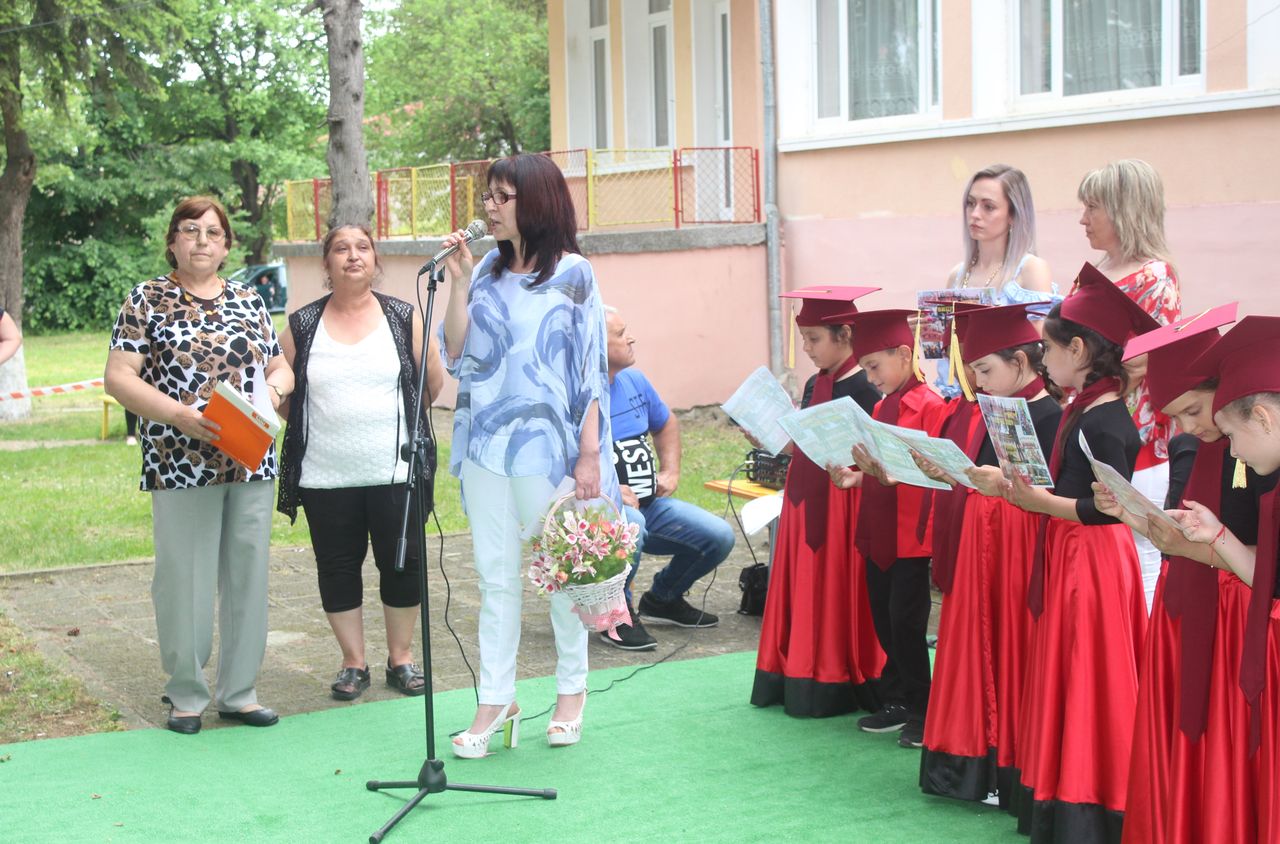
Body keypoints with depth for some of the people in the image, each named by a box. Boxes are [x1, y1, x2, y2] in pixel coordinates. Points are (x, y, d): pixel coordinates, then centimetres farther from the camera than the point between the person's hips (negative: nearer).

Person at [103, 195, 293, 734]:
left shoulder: (249, 301, 14)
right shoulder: (147, 300, 1)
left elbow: (281, 367, 18)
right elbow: (119, 377, -5)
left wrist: (273, 389, -6)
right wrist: (179, 415, -18)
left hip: (251, 462, 4)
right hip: (181, 464, -4)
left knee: (248, 576, 6)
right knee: (185, 579, -1)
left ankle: (239, 691, 16)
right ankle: (186, 695, 12)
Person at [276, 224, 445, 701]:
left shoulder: (403, 318, 3)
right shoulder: (303, 326, 4)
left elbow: (434, 382, 7)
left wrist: (402, 421, 6)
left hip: (394, 473, -1)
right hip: (326, 478, 1)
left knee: (403, 564, 3)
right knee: (338, 570, 6)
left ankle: (401, 658, 19)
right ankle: (353, 664, 19)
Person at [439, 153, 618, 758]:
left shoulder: (572, 274, -3)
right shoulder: (488, 272, 9)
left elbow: (591, 367, -5)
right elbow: (457, 355, 4)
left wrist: (590, 454, -10)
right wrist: (459, 282, -5)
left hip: (548, 446, -4)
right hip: (487, 446, 4)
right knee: (495, 575, 6)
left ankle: (572, 689, 23)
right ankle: (496, 699, 12)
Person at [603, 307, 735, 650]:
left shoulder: (634, 381, 8)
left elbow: (666, 424, 26)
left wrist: (671, 471, 11)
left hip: (650, 504, 7)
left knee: (719, 536, -4)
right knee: (630, 524, -40)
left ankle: (662, 599, 22)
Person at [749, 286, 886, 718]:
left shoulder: (863, 387, -13)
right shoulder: (814, 385, 12)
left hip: (842, 499, -8)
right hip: (805, 496, 8)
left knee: (835, 589, -1)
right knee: (805, 585, 12)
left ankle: (839, 682, 9)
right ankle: (805, 677, 21)